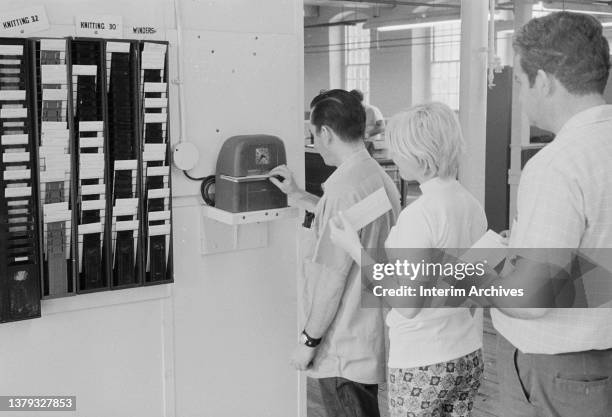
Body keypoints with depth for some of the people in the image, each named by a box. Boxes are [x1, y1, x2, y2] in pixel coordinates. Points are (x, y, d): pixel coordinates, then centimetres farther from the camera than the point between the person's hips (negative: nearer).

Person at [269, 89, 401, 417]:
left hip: (344, 347, -9)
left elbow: (332, 277, -22)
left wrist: (309, 341, -13)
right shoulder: (380, 177, 5)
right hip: (373, 334, 9)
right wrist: (298, 197, 25)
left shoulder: (343, 187, -23)